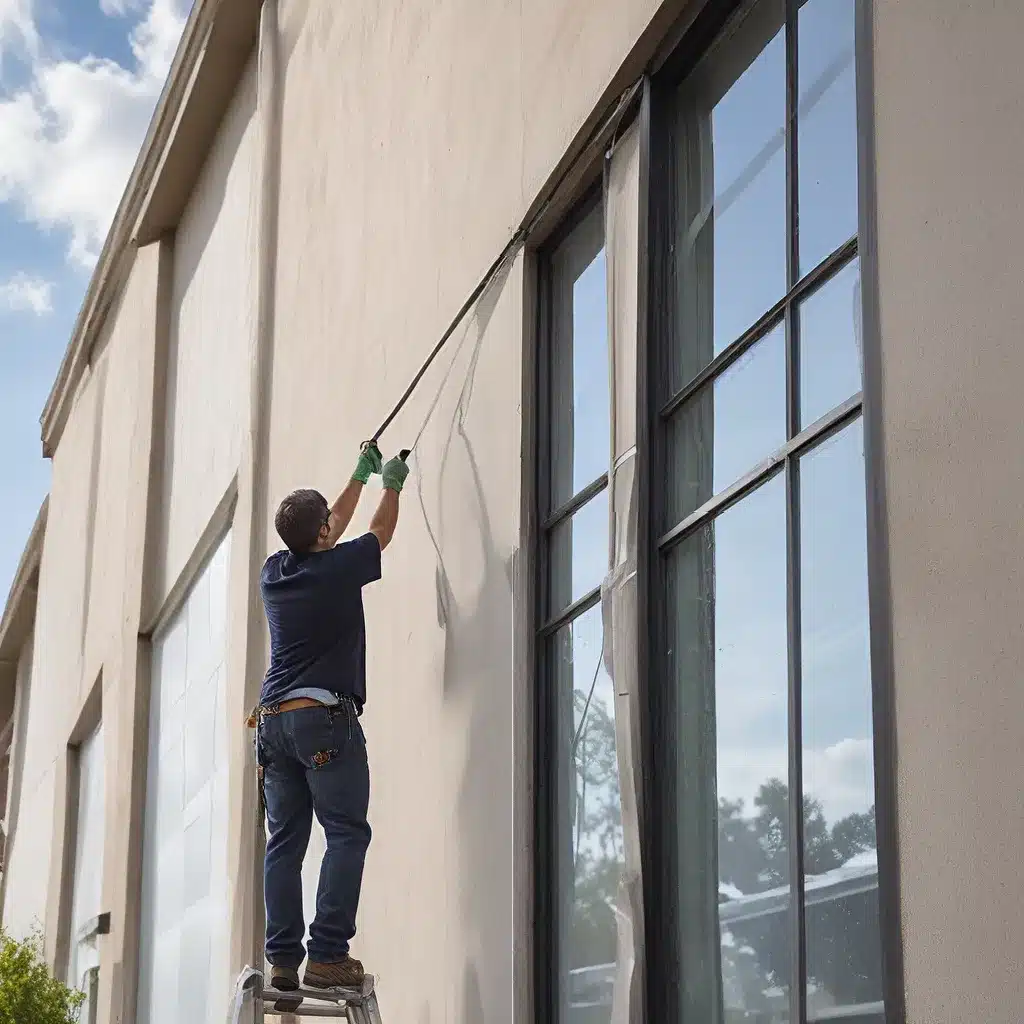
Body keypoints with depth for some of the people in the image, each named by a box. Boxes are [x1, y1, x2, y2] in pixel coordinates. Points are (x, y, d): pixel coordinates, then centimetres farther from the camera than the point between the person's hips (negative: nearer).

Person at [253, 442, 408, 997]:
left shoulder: (274, 572, 12)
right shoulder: (335, 569, -5)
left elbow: (327, 535, 30)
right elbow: (381, 530, 14)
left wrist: (359, 477, 39)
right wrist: (391, 483, 32)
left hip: (273, 719, 7)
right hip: (324, 717, -7)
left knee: (285, 840, 4)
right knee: (347, 833, -8)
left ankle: (283, 959, -1)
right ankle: (327, 954, -18)